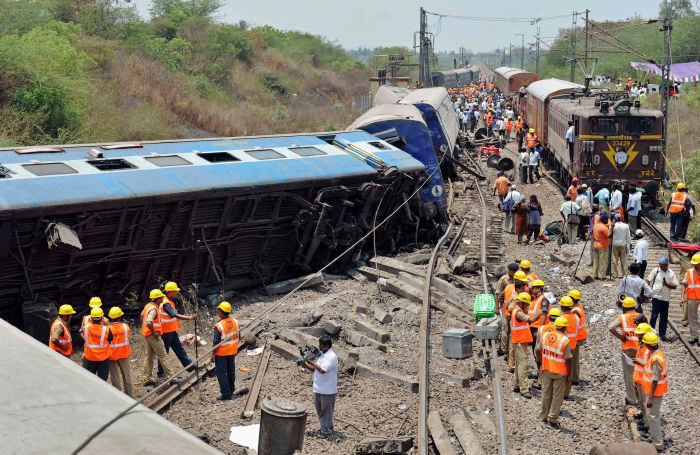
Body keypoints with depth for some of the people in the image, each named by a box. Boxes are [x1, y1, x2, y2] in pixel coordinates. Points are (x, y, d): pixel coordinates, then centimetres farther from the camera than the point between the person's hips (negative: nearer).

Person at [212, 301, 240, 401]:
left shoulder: (219, 326, -24)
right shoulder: (235, 322, -5)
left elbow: (216, 342, -19)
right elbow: (238, 337, 6)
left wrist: (213, 354, -10)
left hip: (221, 353, -6)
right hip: (232, 351, 6)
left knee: (221, 373, 2)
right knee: (231, 371, 20)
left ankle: (226, 394, 1)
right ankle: (231, 390, 34)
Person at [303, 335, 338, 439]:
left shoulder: (332, 357, -18)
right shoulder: (321, 354, 10)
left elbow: (322, 370, -28)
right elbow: (315, 369, 14)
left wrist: (312, 362, -18)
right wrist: (305, 365, -2)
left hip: (327, 391, -9)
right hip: (318, 389, 9)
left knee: (326, 411, 2)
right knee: (320, 410, 17)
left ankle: (326, 432, 11)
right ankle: (324, 429, 31)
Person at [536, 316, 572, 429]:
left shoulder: (545, 335, -5)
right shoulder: (565, 341, -18)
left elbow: (537, 350, 6)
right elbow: (568, 360, -14)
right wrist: (569, 374, -1)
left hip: (546, 370, 5)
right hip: (560, 373, -4)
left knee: (546, 393, 17)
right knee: (557, 396, 6)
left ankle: (544, 416, 27)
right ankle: (553, 419, 7)